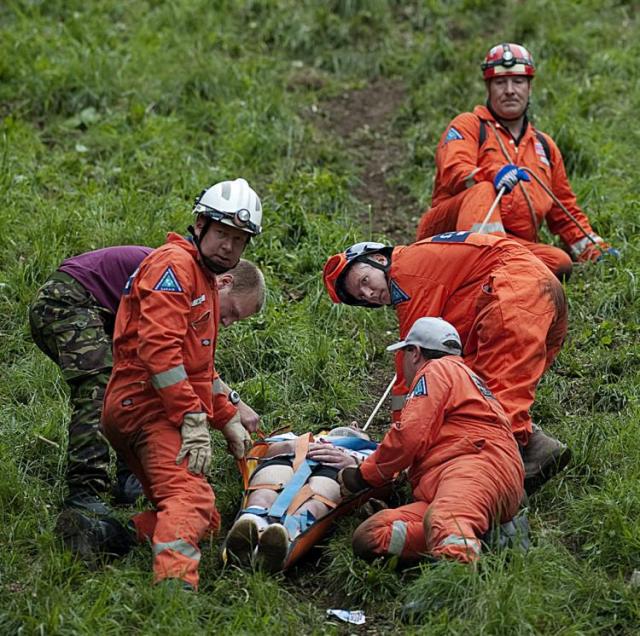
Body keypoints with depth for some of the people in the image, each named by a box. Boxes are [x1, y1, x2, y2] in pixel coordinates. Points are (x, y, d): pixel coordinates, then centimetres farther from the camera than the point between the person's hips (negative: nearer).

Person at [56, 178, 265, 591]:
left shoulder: (206, 283, 27)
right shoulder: (175, 263, -7)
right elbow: (158, 347, -20)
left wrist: (228, 420, 24)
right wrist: (194, 419, -22)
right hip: (148, 404, -10)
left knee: (205, 521, 9)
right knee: (191, 498, -29)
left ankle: (104, 536, -7)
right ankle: (175, 581, -50)